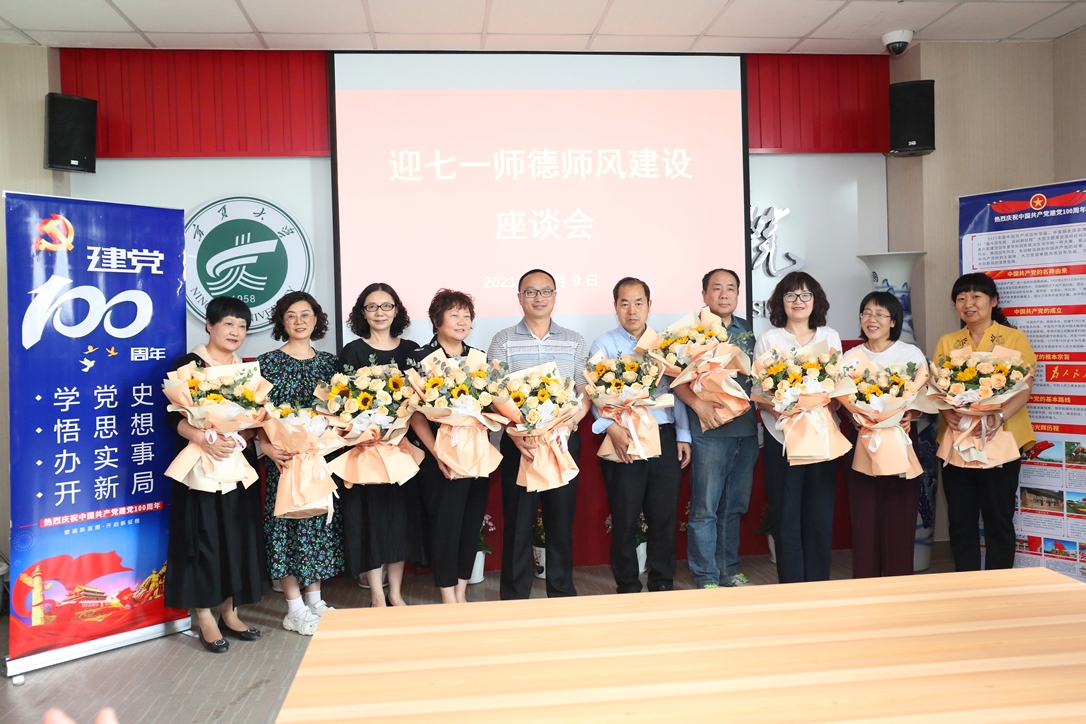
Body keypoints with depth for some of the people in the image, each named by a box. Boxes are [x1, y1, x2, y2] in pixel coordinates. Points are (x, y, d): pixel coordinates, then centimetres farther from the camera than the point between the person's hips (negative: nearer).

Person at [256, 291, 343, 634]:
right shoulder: (268, 362, -3)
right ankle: (295, 609, 9)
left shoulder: (329, 361, 9)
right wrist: (266, 446, -20)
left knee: (320, 522, 9)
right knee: (287, 523, -1)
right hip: (285, 458, -4)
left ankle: (315, 601, 22)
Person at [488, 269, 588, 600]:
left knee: (562, 520, 8)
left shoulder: (574, 342, 9)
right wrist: (516, 434, -18)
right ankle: (514, 597, 15)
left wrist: (567, 426, -12)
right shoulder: (503, 341, 3)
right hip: (519, 443, -2)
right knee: (518, 522, 3)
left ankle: (563, 593, 22)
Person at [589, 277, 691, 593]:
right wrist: (611, 427, -23)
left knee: (665, 515, 7)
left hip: (664, 438, 3)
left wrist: (683, 436, 8)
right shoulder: (604, 345, 3)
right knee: (625, 518, 3)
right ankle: (628, 587, 16)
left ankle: (663, 583, 21)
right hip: (623, 440, -3)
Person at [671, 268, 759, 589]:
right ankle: (706, 579, 10)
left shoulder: (747, 330, 13)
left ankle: (729, 570, 27)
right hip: (710, 430, -5)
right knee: (705, 508, 0)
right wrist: (698, 404, -22)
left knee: (734, 506, 14)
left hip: (746, 429, 5)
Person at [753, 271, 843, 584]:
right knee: (786, 514, 0)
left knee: (820, 514, 4)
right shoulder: (768, 339, 3)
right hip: (782, 437, -2)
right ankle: (792, 589, 9)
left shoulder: (830, 337, 11)